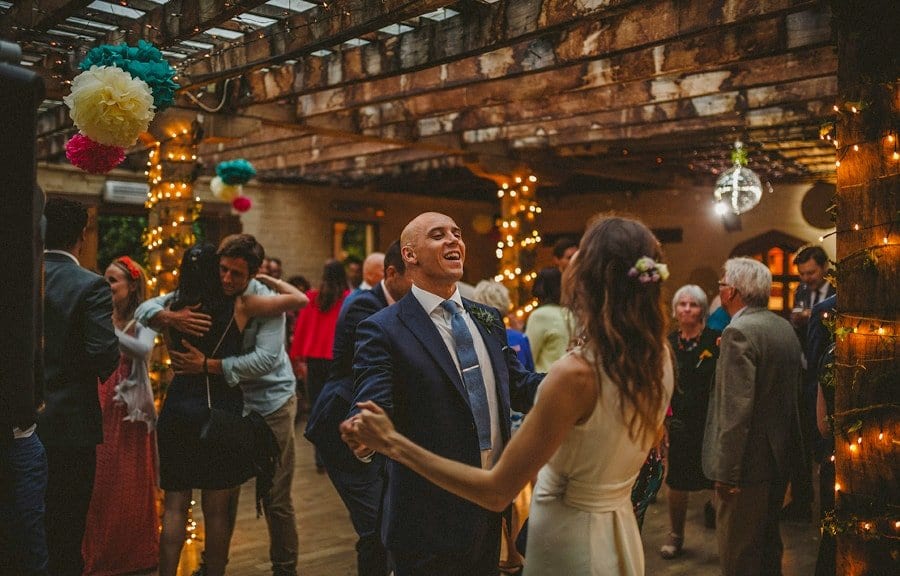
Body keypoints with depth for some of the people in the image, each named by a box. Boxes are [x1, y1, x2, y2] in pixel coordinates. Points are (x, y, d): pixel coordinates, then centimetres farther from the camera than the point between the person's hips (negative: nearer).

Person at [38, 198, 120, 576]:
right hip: (70, 423, -4)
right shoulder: (90, 286, -15)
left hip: (25, 420, 5)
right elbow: (105, 355, -21)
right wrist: (104, 370, 0)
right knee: (66, 533, 8)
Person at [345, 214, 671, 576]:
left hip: (568, 544, -7)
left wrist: (391, 443, -24)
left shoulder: (576, 373, -30)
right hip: (620, 537, 7)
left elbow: (496, 492, -26)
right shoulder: (658, 358, -9)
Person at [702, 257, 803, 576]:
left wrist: (727, 471, -21)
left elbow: (736, 410, -24)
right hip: (780, 455, 9)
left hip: (748, 462, -9)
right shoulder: (785, 327, 7)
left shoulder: (739, 332, -20)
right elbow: (792, 391, 13)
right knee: (768, 542, 24)